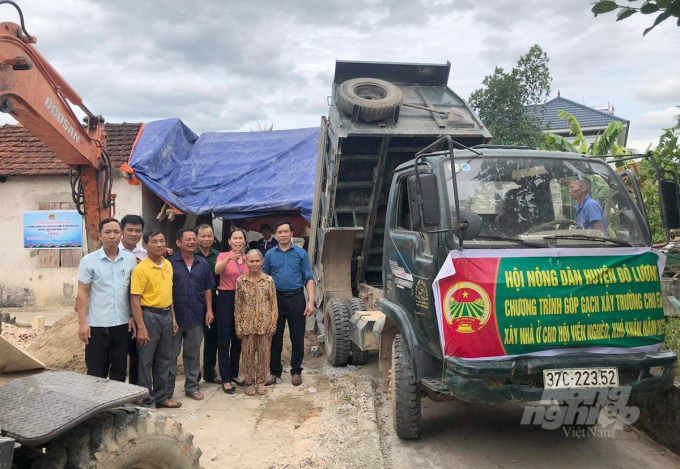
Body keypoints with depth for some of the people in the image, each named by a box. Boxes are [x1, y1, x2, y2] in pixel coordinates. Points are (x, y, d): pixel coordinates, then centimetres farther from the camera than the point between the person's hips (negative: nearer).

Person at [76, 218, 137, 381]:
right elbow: (83, 293, -3)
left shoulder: (130, 259, 3)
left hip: (123, 324, 3)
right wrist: (82, 322, -9)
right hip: (97, 325, -2)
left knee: (119, 370, 13)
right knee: (96, 373, 7)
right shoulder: (89, 260, -4)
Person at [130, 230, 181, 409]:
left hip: (166, 315, 7)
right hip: (149, 316, -7)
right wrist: (141, 327, -19)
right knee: (146, 361, 3)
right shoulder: (141, 268, -14)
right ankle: (147, 402, 16)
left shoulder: (168, 265, 7)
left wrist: (173, 317, 14)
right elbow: (135, 299, -15)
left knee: (164, 359, 15)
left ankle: (161, 397, 29)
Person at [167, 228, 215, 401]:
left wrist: (209, 310, 3)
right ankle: (166, 390, 17)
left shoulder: (203, 263, 7)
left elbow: (207, 289, 11)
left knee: (193, 354, 13)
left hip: (196, 317, 4)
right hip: (174, 317, -3)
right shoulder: (170, 262, -5)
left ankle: (192, 387, 26)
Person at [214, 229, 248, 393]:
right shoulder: (223, 256, -5)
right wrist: (229, 258, -43)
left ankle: (234, 373, 28)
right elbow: (217, 270, -26)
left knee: (238, 339, 14)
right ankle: (225, 379, 7)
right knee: (224, 340, 0)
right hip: (226, 298, -4)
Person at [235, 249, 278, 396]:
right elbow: (238, 305, 3)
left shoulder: (268, 280, 0)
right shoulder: (241, 281, 1)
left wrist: (273, 324, -4)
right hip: (247, 324, 0)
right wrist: (238, 326, 0)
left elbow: (274, 304, 1)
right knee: (248, 354, 7)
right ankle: (249, 382, 21)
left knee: (264, 353, 7)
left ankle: (261, 381, 22)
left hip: (264, 323, 0)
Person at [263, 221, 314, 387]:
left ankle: (296, 371, 20)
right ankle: (275, 371, 21)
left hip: (296, 298, -1)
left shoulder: (301, 253, 2)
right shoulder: (270, 254, 6)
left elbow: (308, 278, 1)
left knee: (297, 337, 5)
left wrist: (311, 301, -8)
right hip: (276, 298, 1)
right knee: (275, 337, 8)